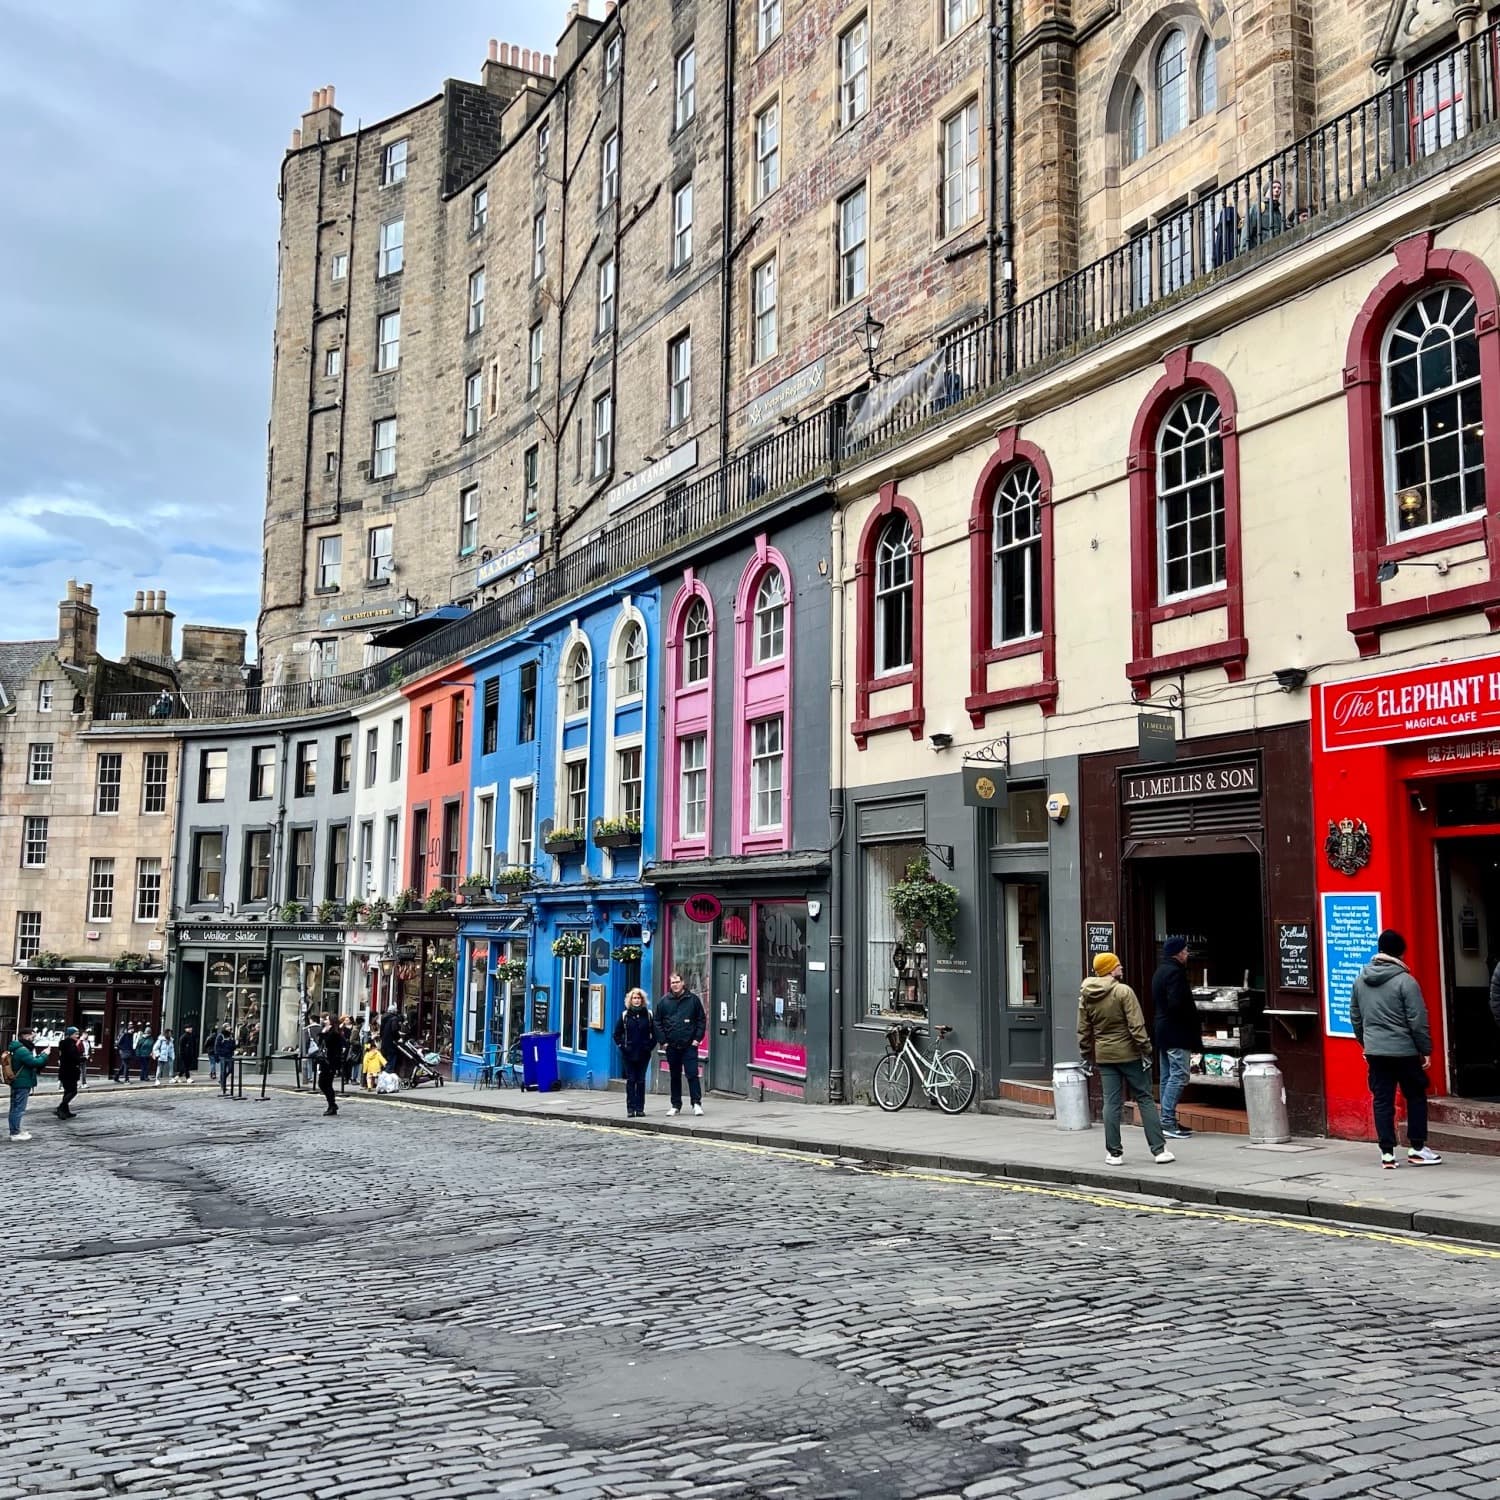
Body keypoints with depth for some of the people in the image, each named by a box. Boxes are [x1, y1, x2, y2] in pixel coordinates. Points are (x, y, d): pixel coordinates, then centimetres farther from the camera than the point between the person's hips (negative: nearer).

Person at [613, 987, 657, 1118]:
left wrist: (650, 1046, -2)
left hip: (644, 1053, 0)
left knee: (641, 1080, 3)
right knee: (631, 1080, -1)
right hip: (629, 1053, 0)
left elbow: (654, 1033, 8)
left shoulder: (648, 1014, 4)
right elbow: (617, 1034, 8)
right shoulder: (625, 1015, 3)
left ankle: (640, 1108, 8)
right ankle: (630, 1108, 1)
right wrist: (622, 1046, -1)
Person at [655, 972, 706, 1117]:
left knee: (692, 1075, -7)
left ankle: (697, 1104, -3)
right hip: (671, 1046, 2)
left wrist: (697, 1038, -5)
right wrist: (663, 1041, -1)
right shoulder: (663, 1001, 5)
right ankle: (676, 1106, 17)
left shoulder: (693, 999, 2)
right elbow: (658, 1023, 7)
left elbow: (702, 1020, 4)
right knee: (675, 1077, 10)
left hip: (689, 1045, -2)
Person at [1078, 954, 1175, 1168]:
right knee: (1145, 1099, 4)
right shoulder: (1123, 991, -13)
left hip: (1104, 1056, 4)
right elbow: (1136, 1025, -17)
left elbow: (1083, 1031, 9)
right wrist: (1145, 1050, -11)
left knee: (1112, 1104, 7)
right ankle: (1159, 1150, 5)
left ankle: (1114, 1152, 8)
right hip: (1129, 1054, -4)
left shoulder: (1085, 997, 4)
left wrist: (1087, 1056, 16)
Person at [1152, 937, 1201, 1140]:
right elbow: (1177, 1004, -24)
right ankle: (1168, 1121, -12)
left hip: (1163, 1031, 10)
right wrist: (1196, 1022, -11)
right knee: (1178, 1076, -10)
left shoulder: (1159, 971, 17)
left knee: (1168, 1077, 12)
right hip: (1177, 1032, -10)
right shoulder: (1175, 972, -15)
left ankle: (1166, 1121, 15)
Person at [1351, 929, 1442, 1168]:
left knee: (1382, 1101, 6)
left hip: (1374, 1051, 5)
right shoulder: (1405, 981, -12)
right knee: (1416, 1097, 11)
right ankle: (1417, 1148, 13)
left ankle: (1387, 1152, 5)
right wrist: (1426, 1050, -3)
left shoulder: (1360, 980, 6)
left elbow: (1355, 1017, 14)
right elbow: (1418, 1020, -12)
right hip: (1404, 1050, -5)